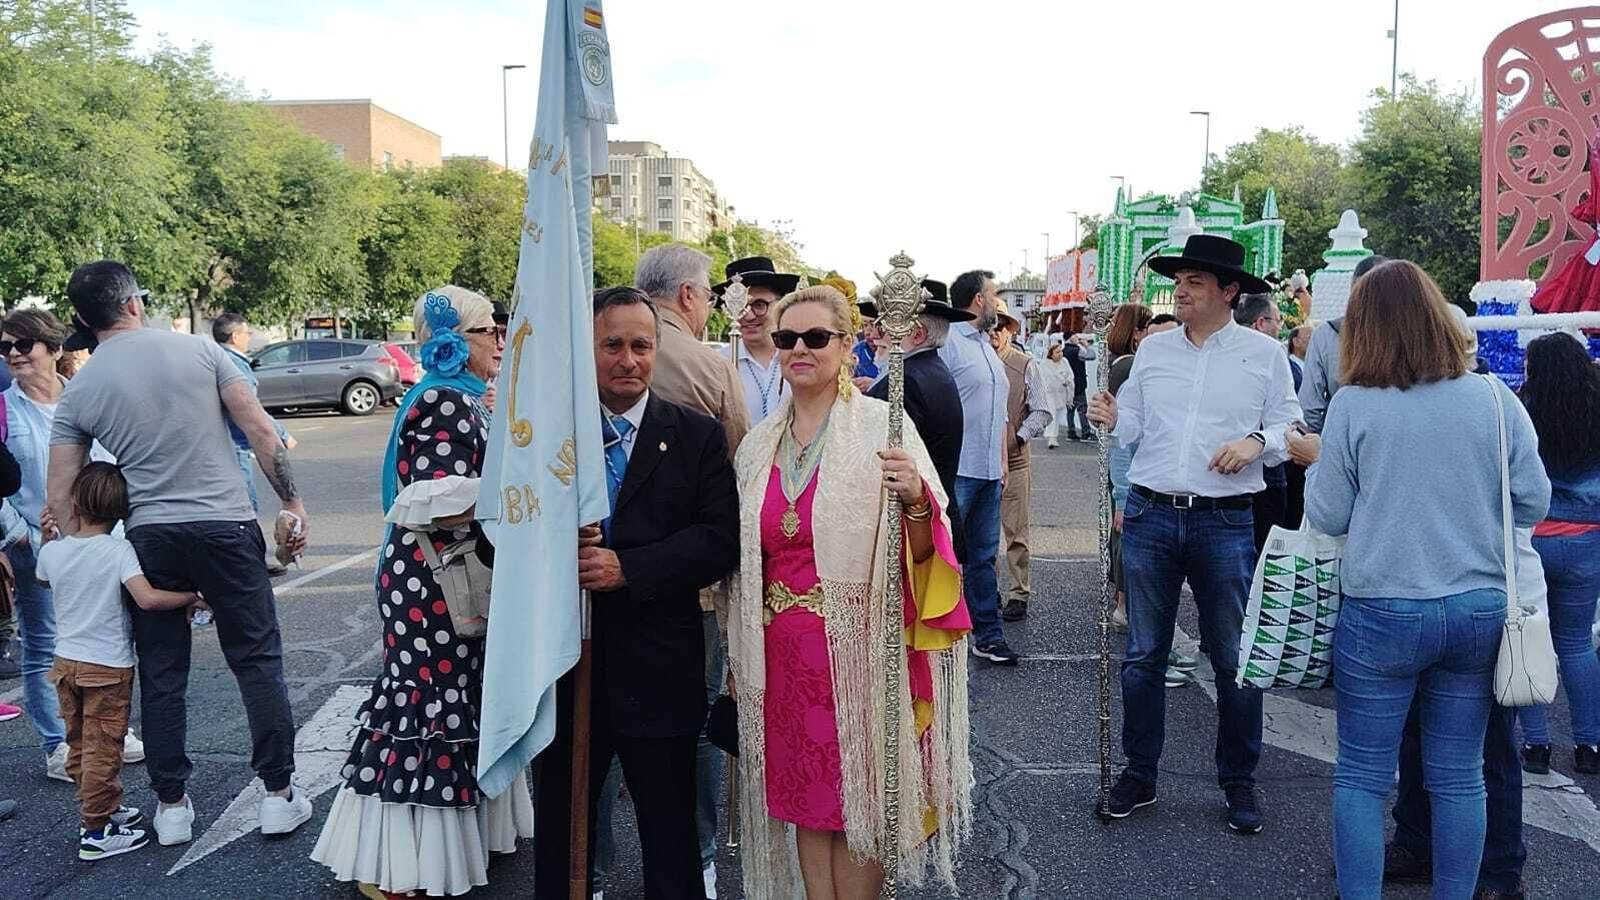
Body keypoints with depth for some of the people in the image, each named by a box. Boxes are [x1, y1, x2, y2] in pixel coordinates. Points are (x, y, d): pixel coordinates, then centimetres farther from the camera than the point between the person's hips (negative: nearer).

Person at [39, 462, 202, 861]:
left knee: (80, 746, 18)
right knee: (102, 750, 2)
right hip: (108, 666, -6)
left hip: (66, 662, 6)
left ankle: (105, 809, 33)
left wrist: (48, 537, 25)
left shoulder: (52, 551, -2)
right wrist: (191, 596, -17)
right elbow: (147, 598, -29)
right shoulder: (119, 550, -17)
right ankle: (96, 833, 9)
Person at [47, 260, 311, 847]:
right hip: (226, 526, -1)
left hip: (149, 536, 2)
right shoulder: (199, 349, -2)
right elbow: (260, 431, -6)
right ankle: (280, 795, 12)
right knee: (257, 660, 7)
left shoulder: (78, 392, 4)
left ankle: (171, 806, 21)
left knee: (161, 676, 13)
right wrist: (293, 502, 2)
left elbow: (59, 498, 4)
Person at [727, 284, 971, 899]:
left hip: (857, 649, -4)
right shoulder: (758, 444, 9)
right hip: (782, 654, 4)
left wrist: (916, 501, -28)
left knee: (857, 802, 7)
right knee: (804, 801, 13)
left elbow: (920, 554, -7)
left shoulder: (883, 427, -7)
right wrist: (739, 658, 15)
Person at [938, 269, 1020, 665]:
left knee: (983, 556, 14)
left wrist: (1002, 461, 21)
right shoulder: (948, 342, -10)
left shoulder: (988, 348, 19)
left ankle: (988, 636, 22)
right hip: (955, 471, -9)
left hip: (989, 473, 9)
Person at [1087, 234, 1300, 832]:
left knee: (1235, 659, 5)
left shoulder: (1264, 353, 2)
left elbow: (1290, 430, 3)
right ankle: (1138, 775, 22)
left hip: (1225, 522, -2)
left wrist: (1257, 441, -17)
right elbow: (1132, 427, 10)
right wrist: (1111, 421, -11)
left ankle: (1239, 783, 21)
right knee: (1143, 655, 9)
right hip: (1150, 517, 3)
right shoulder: (1153, 349, 10)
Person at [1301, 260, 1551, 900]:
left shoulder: (1353, 406, -10)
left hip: (1382, 613, -3)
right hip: (1481, 608, 3)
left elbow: (1328, 517, -4)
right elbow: (1533, 504, 3)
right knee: (1459, 776, 14)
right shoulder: (1495, 399, -3)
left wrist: (1315, 463, 13)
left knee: (1361, 776, 8)